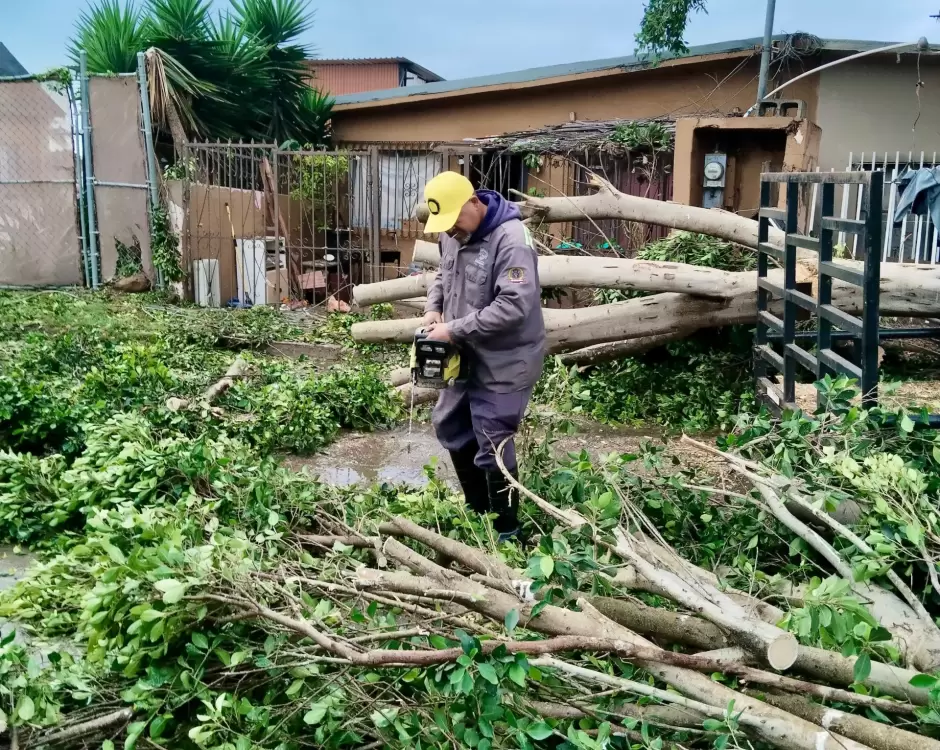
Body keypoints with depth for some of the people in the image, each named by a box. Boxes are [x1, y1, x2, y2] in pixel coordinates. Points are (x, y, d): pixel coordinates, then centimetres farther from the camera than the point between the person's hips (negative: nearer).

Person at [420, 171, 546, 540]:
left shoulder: (512, 240, -24)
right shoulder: (453, 233, 2)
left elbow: (513, 306, -31)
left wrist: (454, 330, -26)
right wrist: (433, 309, -1)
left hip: (504, 363, -9)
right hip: (466, 357, 9)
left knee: (492, 446, -1)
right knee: (450, 427, 19)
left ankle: (505, 531, 20)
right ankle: (478, 510, 38)